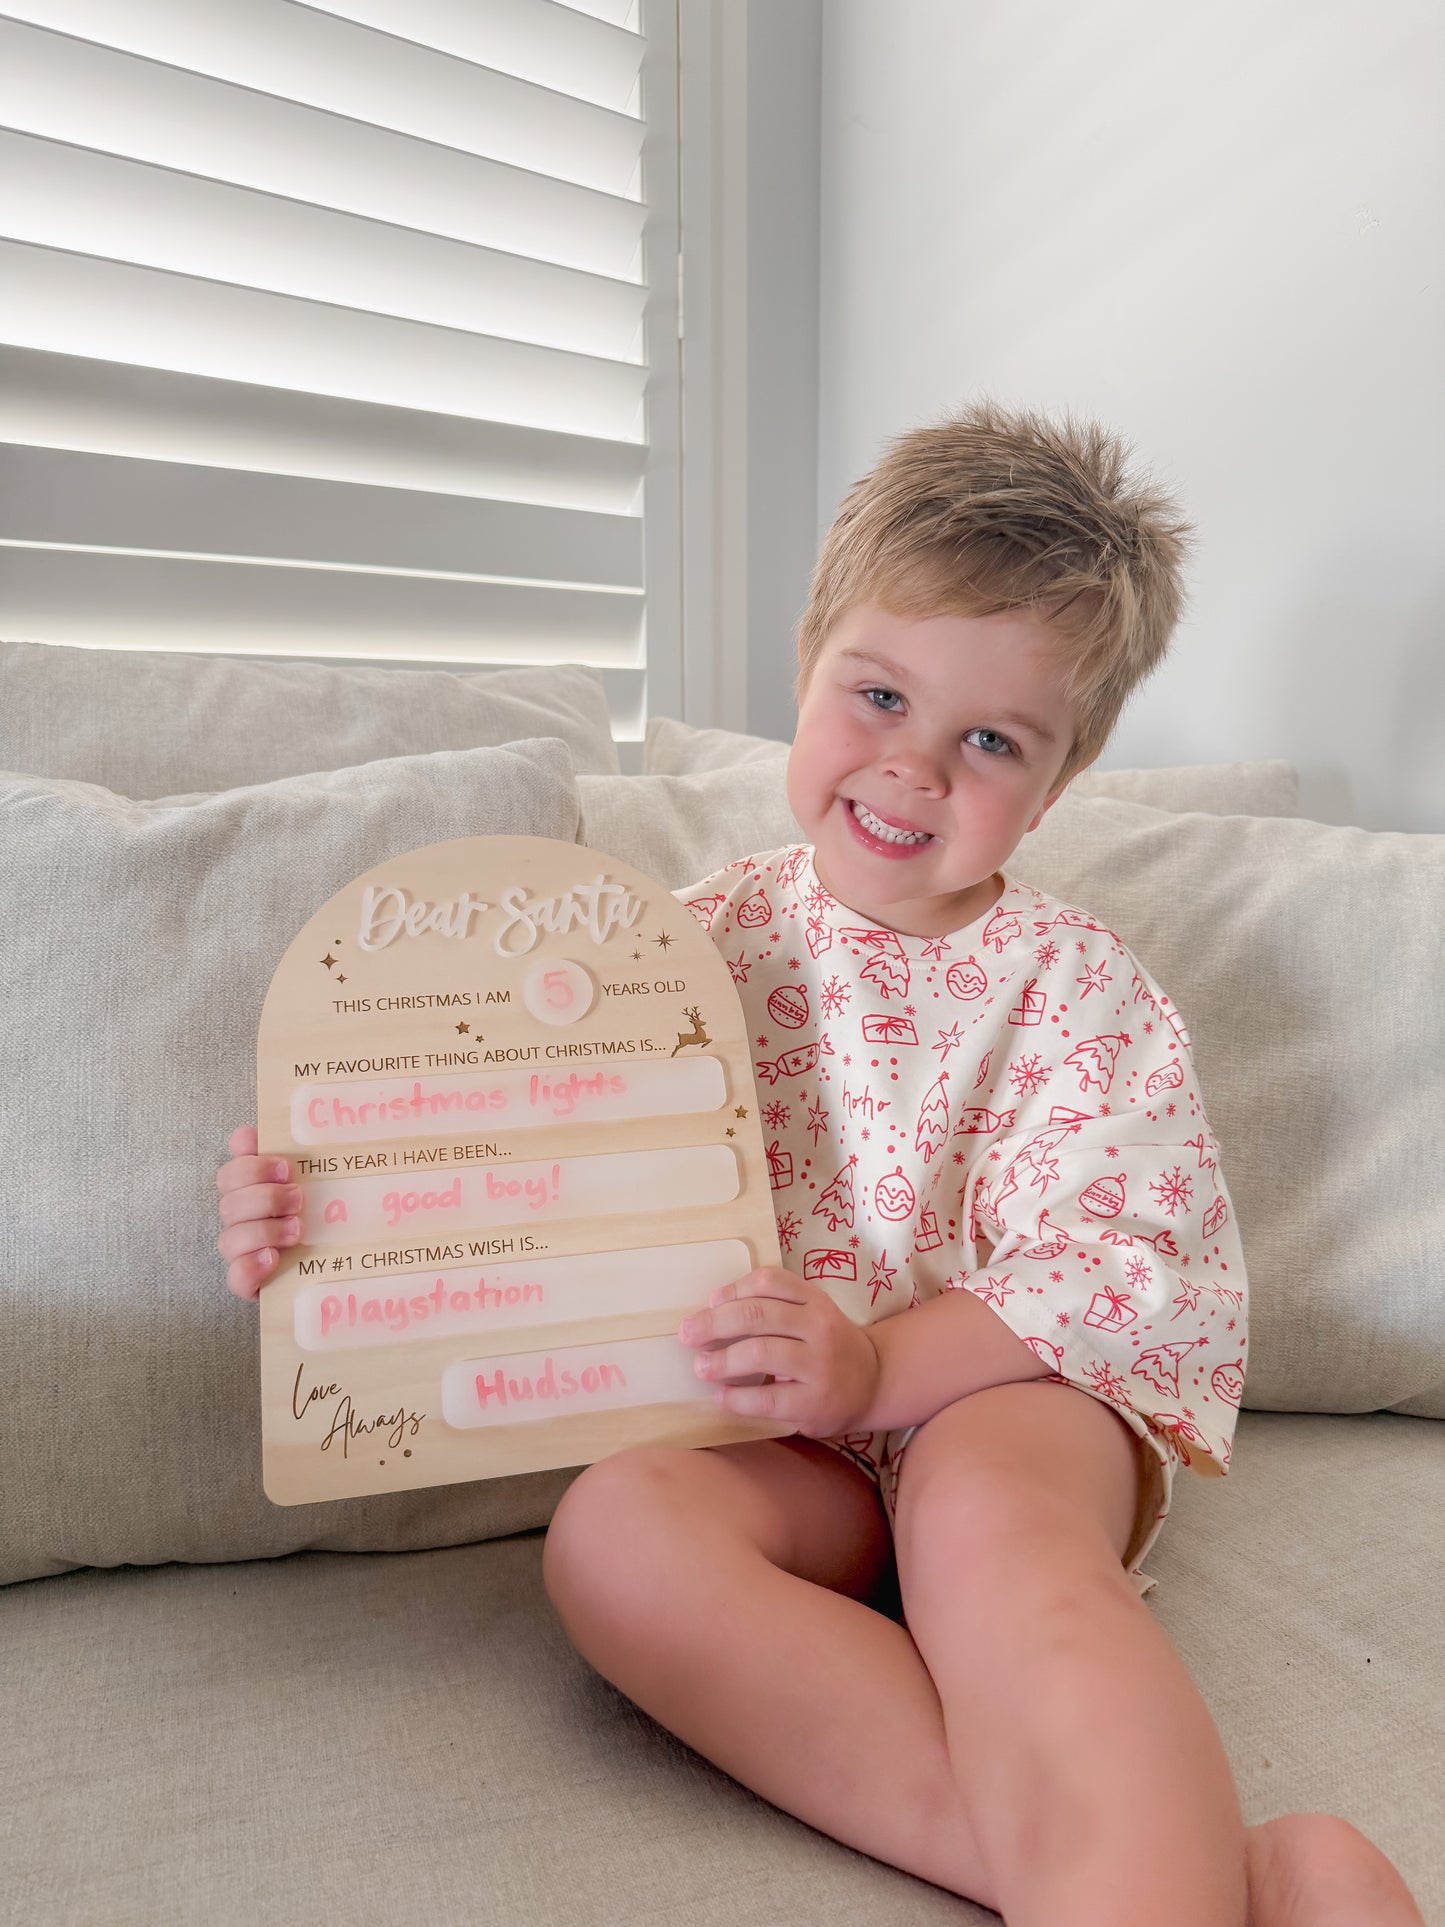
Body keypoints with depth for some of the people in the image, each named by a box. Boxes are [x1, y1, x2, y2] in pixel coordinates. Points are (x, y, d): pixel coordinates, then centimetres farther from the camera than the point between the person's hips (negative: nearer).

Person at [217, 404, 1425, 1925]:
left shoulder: (1075, 984, -1)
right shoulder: (702, 943, 3)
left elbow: (1131, 1268, -9)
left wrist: (883, 1366, -25)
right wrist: (321, 1229, -13)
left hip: (1018, 1405, -2)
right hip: (777, 1451, 3)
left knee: (982, 1504, -39)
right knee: (612, 1531, -31)